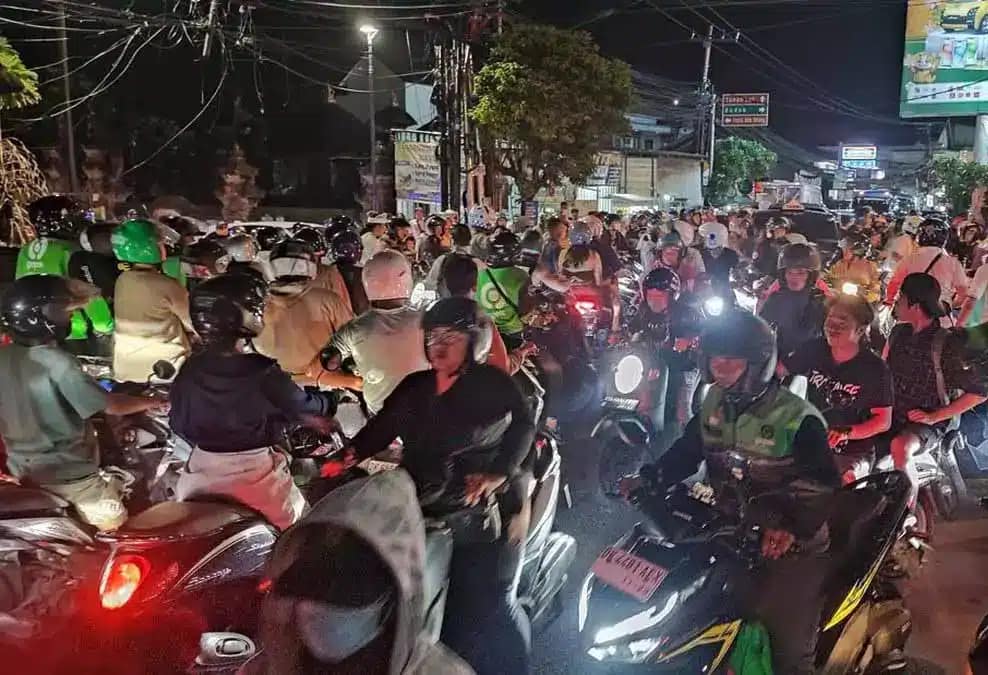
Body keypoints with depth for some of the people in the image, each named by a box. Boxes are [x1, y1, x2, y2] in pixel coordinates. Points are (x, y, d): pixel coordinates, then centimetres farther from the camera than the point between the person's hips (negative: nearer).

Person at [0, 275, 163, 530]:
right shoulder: (58, 363, -25)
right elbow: (112, 405, -22)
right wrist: (150, 402, -5)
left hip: (22, 468, 7)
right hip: (68, 471, -7)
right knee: (112, 523, 11)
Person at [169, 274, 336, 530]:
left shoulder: (190, 370, -5)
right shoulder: (263, 373, -21)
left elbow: (178, 422, 5)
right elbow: (303, 407, -6)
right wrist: (331, 402, 14)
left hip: (201, 470, 5)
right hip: (255, 472, -5)